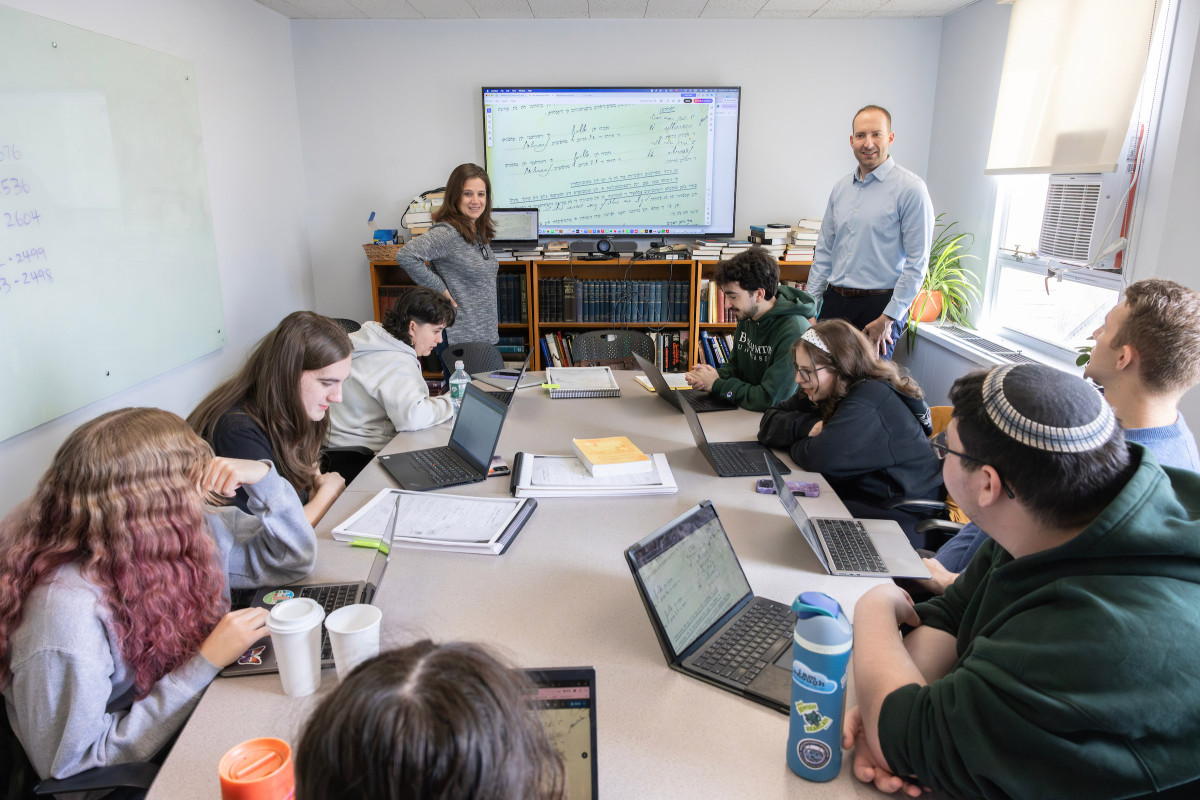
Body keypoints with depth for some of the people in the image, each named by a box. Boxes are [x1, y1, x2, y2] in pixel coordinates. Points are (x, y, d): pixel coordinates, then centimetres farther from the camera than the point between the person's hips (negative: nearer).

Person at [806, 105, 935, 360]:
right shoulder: (840, 188, 12)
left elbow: (917, 262, -10)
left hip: (879, 306, -5)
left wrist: (888, 318, -14)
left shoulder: (910, 189, -7)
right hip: (835, 301, 5)